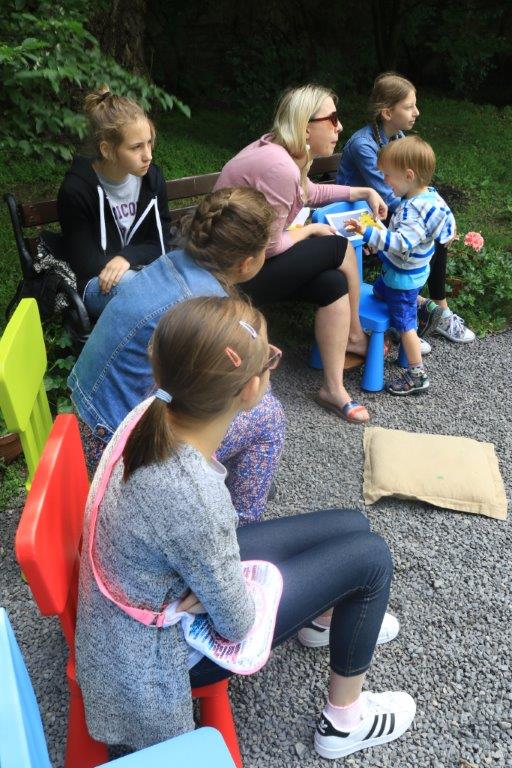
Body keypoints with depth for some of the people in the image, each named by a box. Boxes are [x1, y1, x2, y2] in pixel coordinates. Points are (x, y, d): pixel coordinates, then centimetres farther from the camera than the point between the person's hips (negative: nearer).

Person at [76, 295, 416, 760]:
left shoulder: (155, 414, -18)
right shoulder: (193, 500, -41)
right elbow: (237, 625, -23)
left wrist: (215, 584, -10)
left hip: (179, 574, 7)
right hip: (170, 647, -6)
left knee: (352, 525, 10)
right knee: (369, 555, -4)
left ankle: (339, 619, 46)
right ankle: (344, 720, 21)